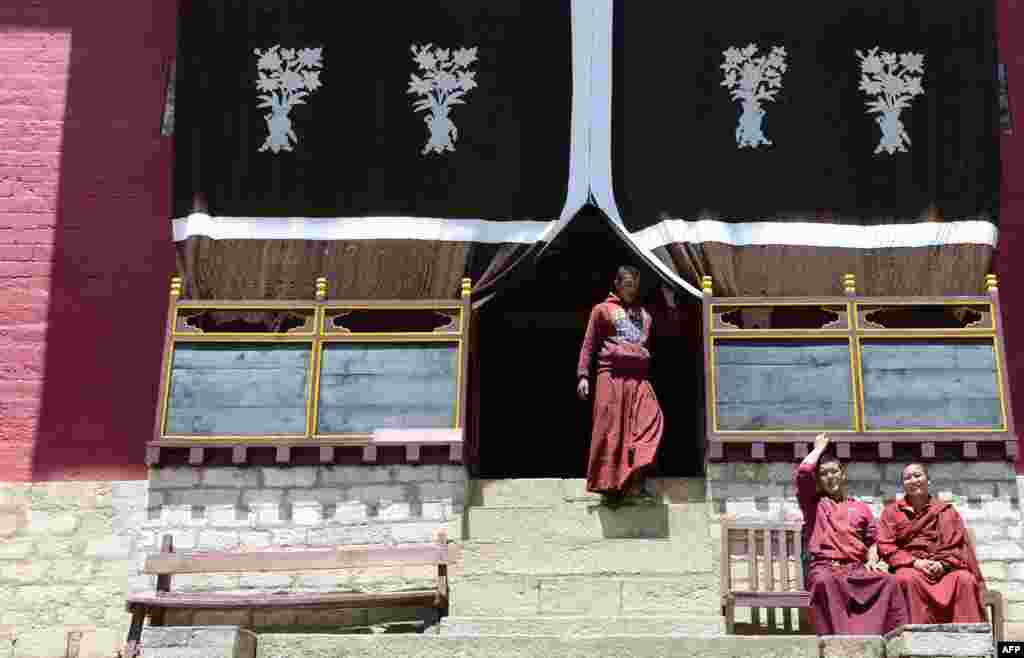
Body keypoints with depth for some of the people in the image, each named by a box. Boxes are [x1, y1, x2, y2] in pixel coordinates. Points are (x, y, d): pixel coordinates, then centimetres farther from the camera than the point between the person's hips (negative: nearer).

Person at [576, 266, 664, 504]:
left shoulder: (644, 315, 26)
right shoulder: (602, 309, 12)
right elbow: (589, 344, 7)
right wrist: (583, 375, -2)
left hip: (639, 377, 4)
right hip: (612, 375, -4)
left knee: (650, 421, -16)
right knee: (610, 431, -6)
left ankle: (637, 479, -21)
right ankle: (610, 486, -1)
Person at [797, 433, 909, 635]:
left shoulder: (861, 508, 26)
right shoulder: (813, 503, 17)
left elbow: (873, 540, 23)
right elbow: (803, 472, 0)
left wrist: (872, 560, 0)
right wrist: (819, 448, 15)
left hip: (856, 569, 3)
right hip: (824, 568, -3)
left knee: (888, 581, -29)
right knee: (825, 582, -40)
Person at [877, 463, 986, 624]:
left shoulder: (946, 510, 16)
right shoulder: (892, 511, 13)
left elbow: (958, 544, 8)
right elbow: (885, 546, 4)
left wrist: (944, 564, -12)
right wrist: (915, 562, -11)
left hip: (945, 568, 1)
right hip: (909, 566, -1)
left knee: (965, 579, -30)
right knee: (909, 579, -37)